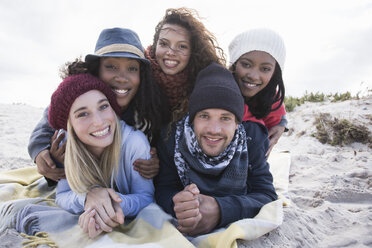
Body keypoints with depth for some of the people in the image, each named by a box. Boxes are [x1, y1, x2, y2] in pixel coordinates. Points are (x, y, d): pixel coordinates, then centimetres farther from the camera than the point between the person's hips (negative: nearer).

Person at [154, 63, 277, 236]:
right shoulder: (171, 138, -15)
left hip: (238, 231, 0)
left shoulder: (253, 138, -14)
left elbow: (267, 195, -17)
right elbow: (163, 189, -12)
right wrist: (180, 204, -38)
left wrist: (220, 210, -37)